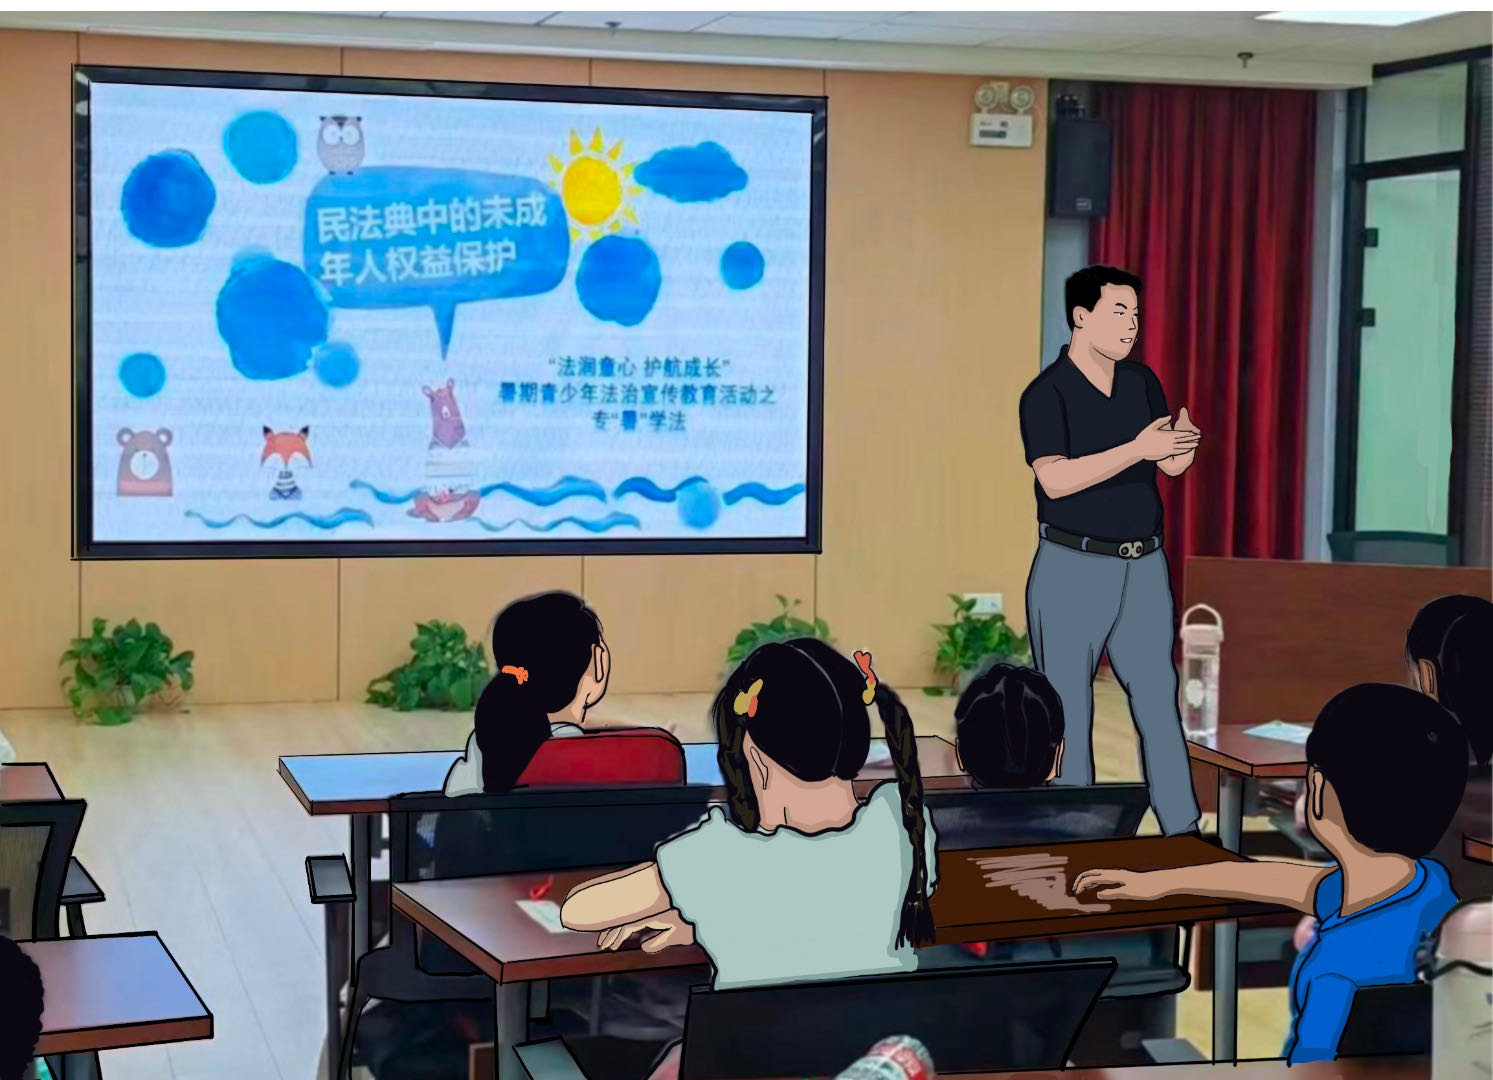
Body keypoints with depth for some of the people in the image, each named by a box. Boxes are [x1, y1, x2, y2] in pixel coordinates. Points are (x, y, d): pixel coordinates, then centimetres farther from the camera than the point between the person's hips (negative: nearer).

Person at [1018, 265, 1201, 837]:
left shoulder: (1141, 382, 9)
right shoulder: (1047, 393, -10)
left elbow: (1173, 465, 7)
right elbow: (1055, 480, -22)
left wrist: (1183, 444, -17)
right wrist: (1138, 449, -27)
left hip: (1144, 568, 6)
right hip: (1073, 570, -5)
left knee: (1160, 703, 6)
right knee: (1068, 711, 0)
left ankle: (1183, 832, 10)